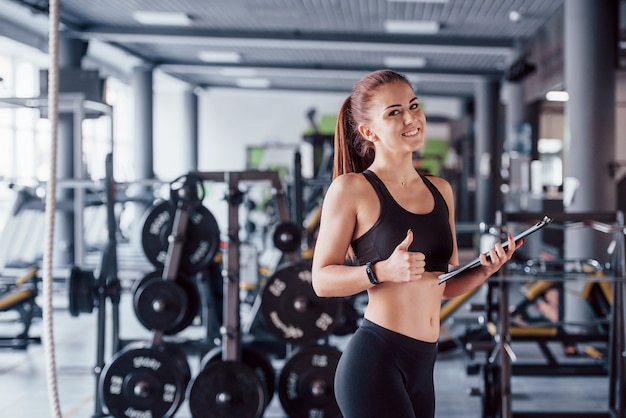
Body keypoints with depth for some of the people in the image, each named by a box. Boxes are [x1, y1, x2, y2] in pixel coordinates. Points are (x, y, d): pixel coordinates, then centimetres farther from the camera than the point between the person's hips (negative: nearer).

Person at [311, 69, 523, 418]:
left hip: (422, 365, 7)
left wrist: (486, 269, -1)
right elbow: (322, 279, -9)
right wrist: (383, 270, -23)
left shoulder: (441, 191, 12)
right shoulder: (352, 188, -6)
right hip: (375, 360, -7)